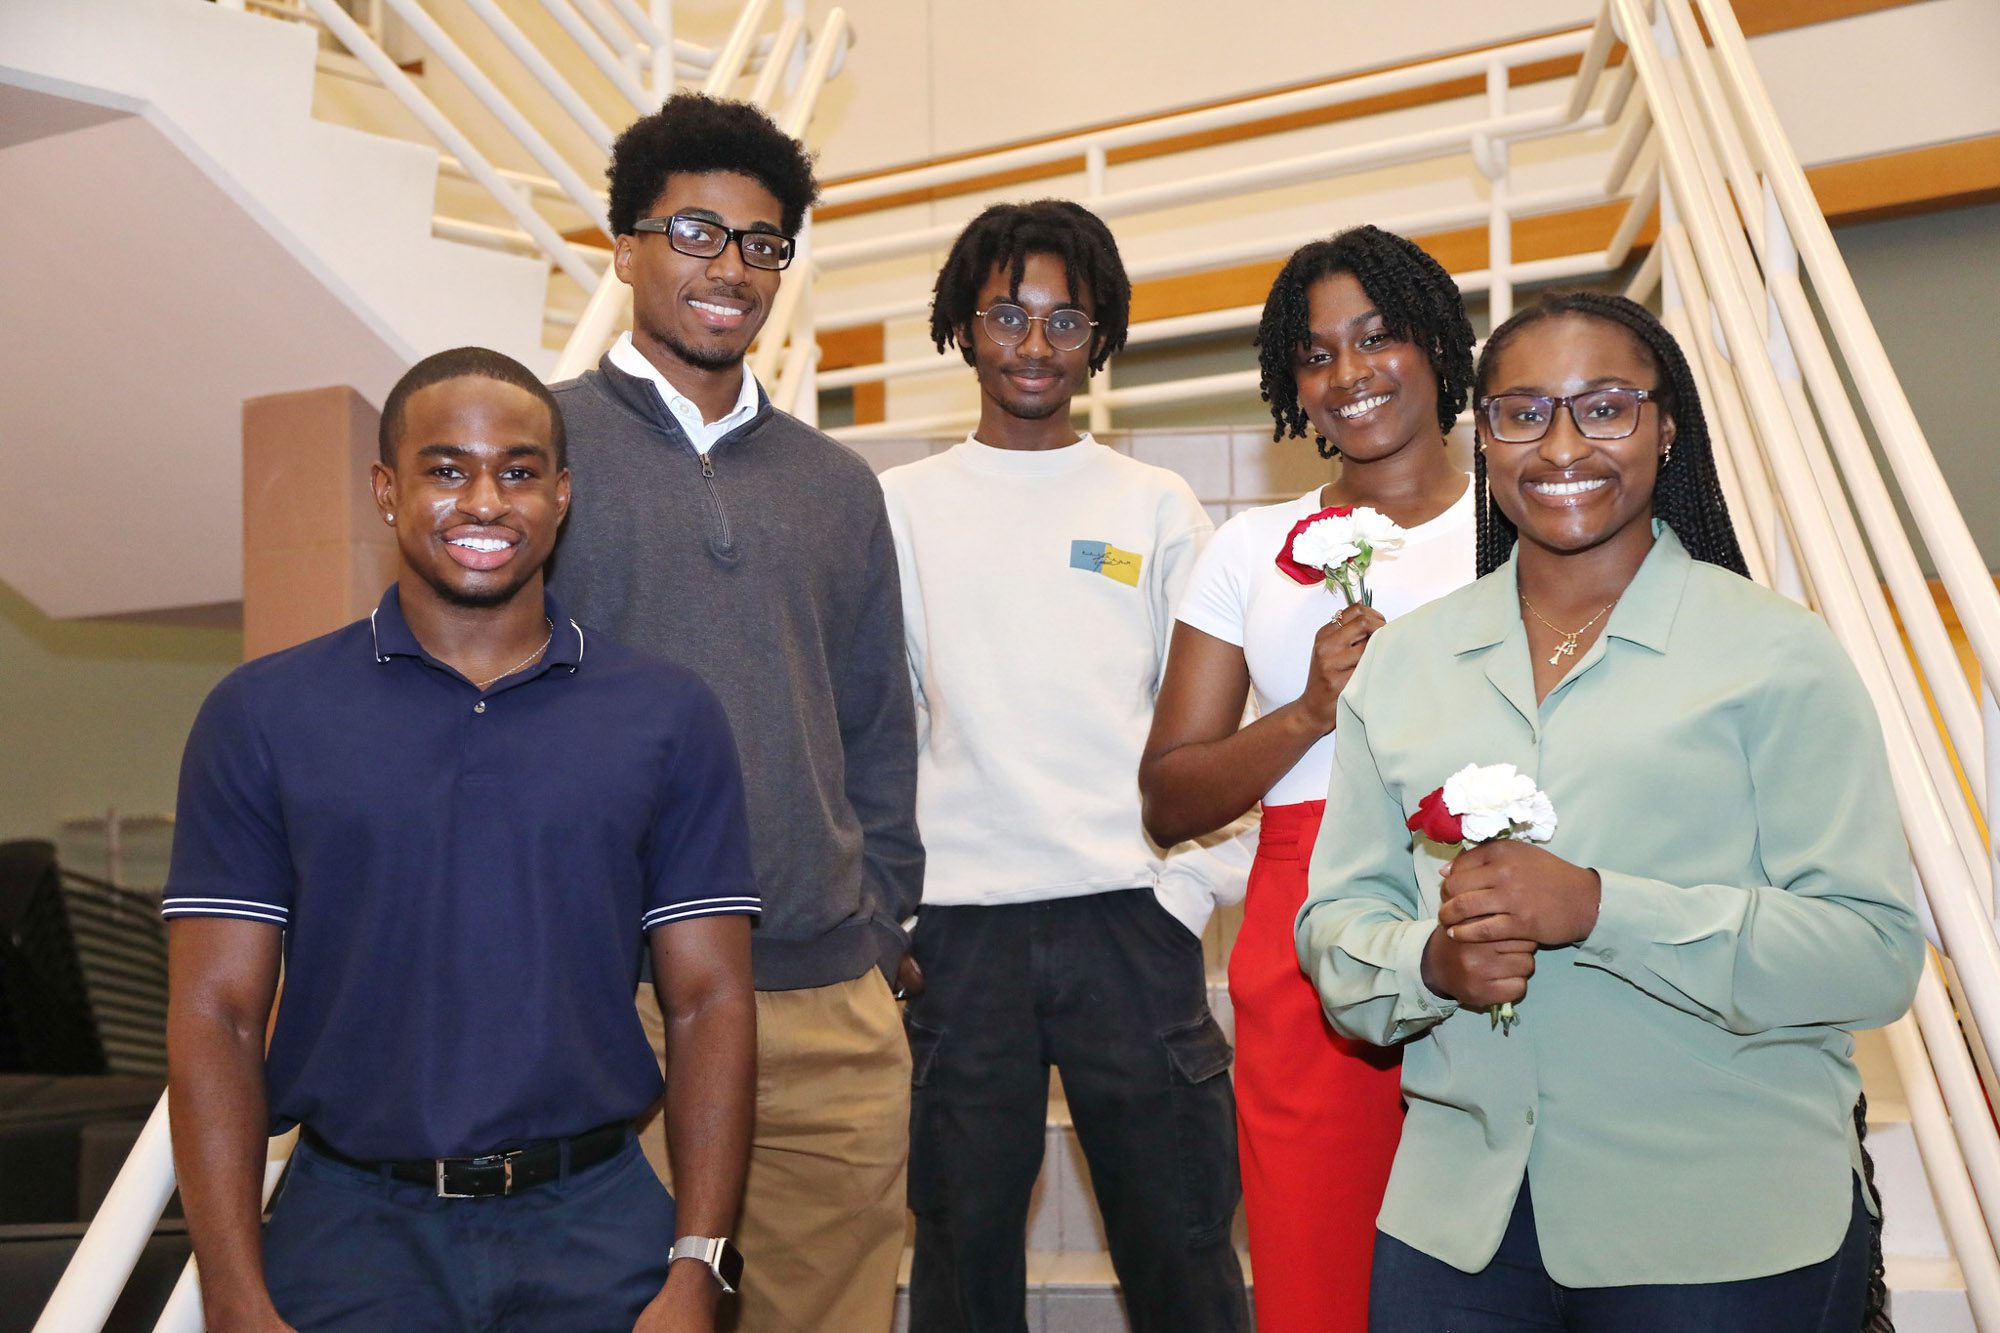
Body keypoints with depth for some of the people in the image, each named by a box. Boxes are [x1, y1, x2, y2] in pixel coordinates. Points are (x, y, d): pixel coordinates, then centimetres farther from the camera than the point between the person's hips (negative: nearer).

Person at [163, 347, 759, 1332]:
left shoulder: (670, 718, 2)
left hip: (599, 1226, 1)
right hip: (353, 1226, 0)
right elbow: (214, 1014, -2)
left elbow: (710, 1002, 0)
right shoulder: (263, 715, 0)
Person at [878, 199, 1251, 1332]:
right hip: (958, 919, 1)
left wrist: (1189, 888, -3)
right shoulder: (903, 506, 9)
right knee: (965, 1234, 9)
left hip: (1132, 915, 0)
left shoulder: (1156, 506, 9)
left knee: (1179, 1237, 3)